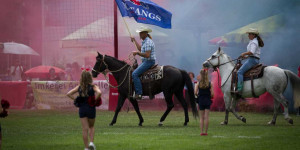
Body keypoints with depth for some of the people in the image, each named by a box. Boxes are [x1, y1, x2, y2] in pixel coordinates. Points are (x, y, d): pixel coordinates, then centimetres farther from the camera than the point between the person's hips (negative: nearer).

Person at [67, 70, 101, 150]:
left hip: (82, 109, 1)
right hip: (91, 109, -1)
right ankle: (91, 142, 0)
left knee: (85, 129, 4)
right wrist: (95, 100, -13)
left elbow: (68, 94, -1)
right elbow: (99, 92, -27)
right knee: (91, 127, 20)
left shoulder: (79, 87, 1)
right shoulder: (93, 87, -8)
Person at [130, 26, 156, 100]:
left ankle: (139, 93, -26)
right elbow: (140, 49, 35)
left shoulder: (148, 42, -17)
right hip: (145, 61, 11)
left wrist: (137, 53, -20)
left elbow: (147, 55, -26)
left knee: (135, 74, -22)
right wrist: (134, 41, 37)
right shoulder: (145, 41, 15)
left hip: (149, 61, -11)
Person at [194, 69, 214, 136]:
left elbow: (195, 93, -10)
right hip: (207, 100, 0)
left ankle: (202, 131, 4)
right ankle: (205, 132, 2)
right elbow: (212, 94, -6)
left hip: (200, 100, 0)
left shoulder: (198, 83, -5)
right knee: (206, 117, 2)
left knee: (201, 117, 9)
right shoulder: (210, 84, -5)